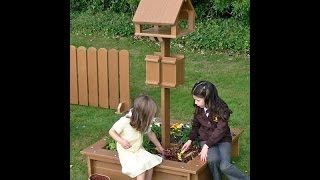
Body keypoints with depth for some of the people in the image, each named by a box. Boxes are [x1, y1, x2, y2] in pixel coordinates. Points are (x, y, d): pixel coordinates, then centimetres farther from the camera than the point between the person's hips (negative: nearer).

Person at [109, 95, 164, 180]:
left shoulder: (144, 123, -3)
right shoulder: (124, 121, -23)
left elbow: (150, 134, 14)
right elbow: (111, 131, -14)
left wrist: (159, 146, 22)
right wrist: (121, 141, -27)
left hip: (139, 150, 6)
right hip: (126, 152, -6)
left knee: (151, 162, -17)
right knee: (141, 168, -26)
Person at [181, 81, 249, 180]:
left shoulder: (221, 109, -16)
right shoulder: (199, 109, 0)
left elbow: (220, 130, -21)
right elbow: (196, 125, 15)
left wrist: (206, 146, -27)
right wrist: (190, 140, 3)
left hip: (222, 139, -3)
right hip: (206, 139, 3)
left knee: (225, 167, -25)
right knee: (213, 159, -31)